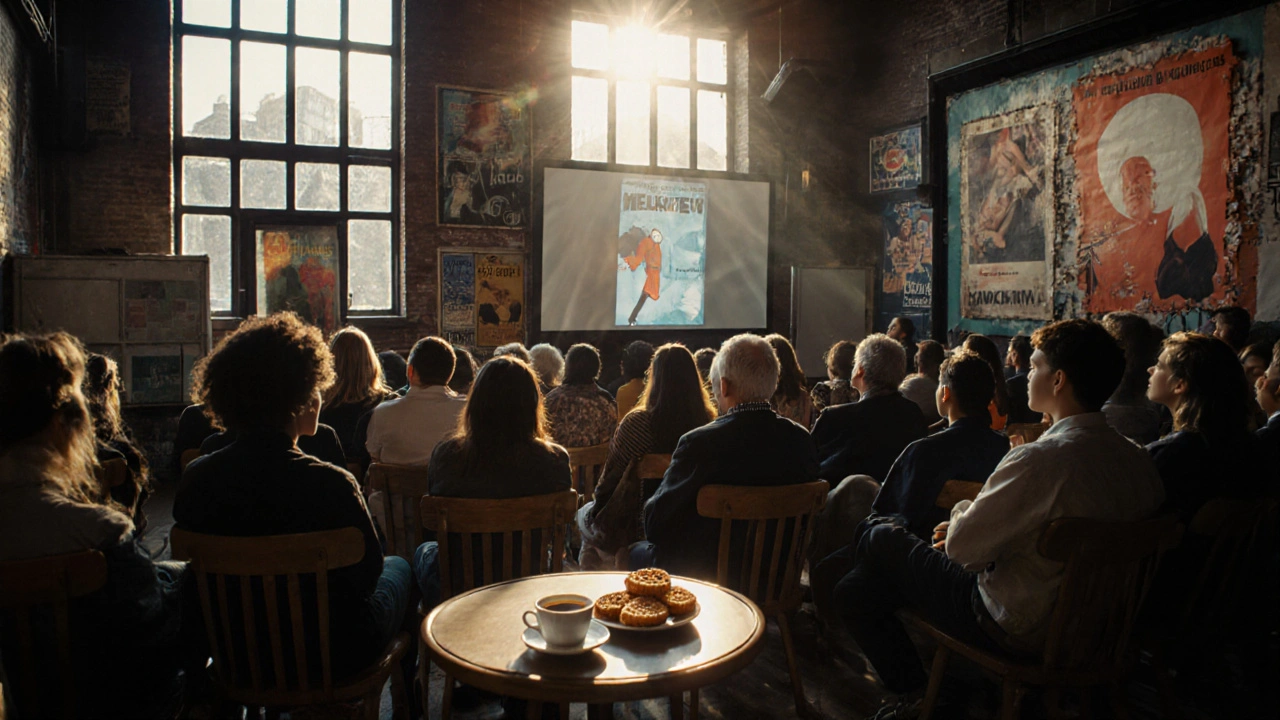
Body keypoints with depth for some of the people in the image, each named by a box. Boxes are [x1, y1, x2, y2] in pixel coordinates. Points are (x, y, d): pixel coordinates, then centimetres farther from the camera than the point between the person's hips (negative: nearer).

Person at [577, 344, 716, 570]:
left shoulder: (636, 422, -24)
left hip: (631, 527, -4)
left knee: (584, 514, 29)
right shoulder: (709, 422, -13)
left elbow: (609, 477, -12)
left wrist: (597, 505, 10)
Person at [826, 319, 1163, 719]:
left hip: (1014, 628, -8)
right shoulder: (1138, 460, -4)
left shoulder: (1039, 459, -30)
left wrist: (963, 512, 0)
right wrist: (971, 522, 7)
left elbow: (961, 546, -22)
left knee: (882, 537, 9)